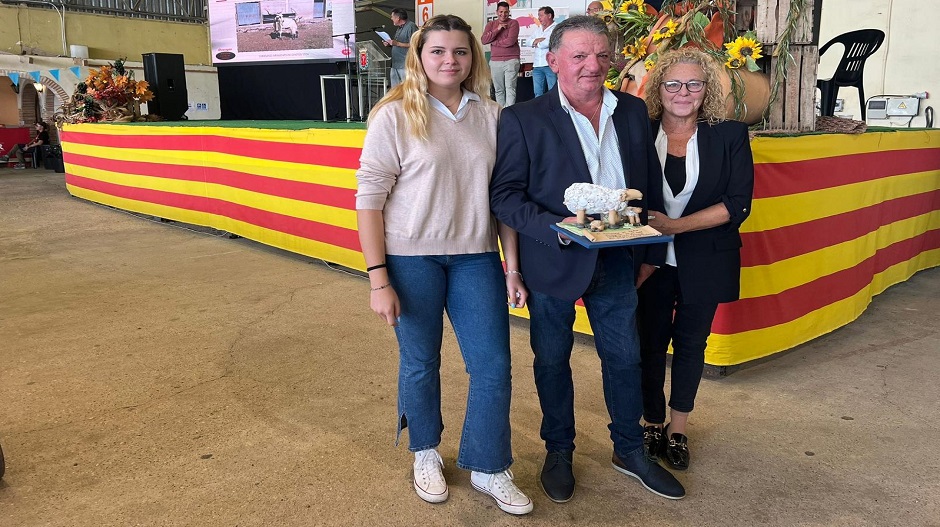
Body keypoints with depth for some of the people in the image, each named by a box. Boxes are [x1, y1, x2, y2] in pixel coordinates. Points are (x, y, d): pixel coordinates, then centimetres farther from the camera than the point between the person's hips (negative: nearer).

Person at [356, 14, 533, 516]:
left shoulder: (490, 114, 3)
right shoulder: (395, 114, -6)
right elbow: (369, 197, -7)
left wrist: (513, 267, 3)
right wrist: (377, 277, -12)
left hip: (476, 258, 3)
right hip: (412, 258, -2)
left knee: (493, 365, 4)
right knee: (420, 363, 11)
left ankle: (488, 469, 25)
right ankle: (425, 452, 37)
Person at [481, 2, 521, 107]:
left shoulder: (513, 23, 1)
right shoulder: (491, 24, 13)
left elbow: (511, 41, -13)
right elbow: (484, 40, -2)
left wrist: (494, 42, -2)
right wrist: (497, 29, -9)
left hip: (511, 60, -4)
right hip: (495, 61, 4)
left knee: (510, 88, -11)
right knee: (499, 90, 6)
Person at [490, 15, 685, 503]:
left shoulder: (633, 111, 5)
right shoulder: (522, 119, -9)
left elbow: (650, 184, 10)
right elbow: (504, 195, -11)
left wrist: (653, 251, 9)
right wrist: (558, 227, -24)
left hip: (617, 261, 4)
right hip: (553, 262, -3)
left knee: (625, 357, 14)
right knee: (552, 360, 12)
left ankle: (629, 449, 35)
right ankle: (558, 451, 34)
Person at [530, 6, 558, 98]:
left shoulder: (556, 28, -2)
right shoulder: (538, 30, 21)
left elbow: (548, 43, -16)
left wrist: (537, 43, 3)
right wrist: (540, 40, -7)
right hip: (537, 66, 7)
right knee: (538, 94, 8)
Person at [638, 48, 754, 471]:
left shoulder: (729, 136, -3)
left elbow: (738, 204, -10)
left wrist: (677, 225, -20)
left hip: (705, 261, 0)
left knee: (691, 343, 12)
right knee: (650, 342, 9)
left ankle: (677, 431, 30)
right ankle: (652, 424, 30)